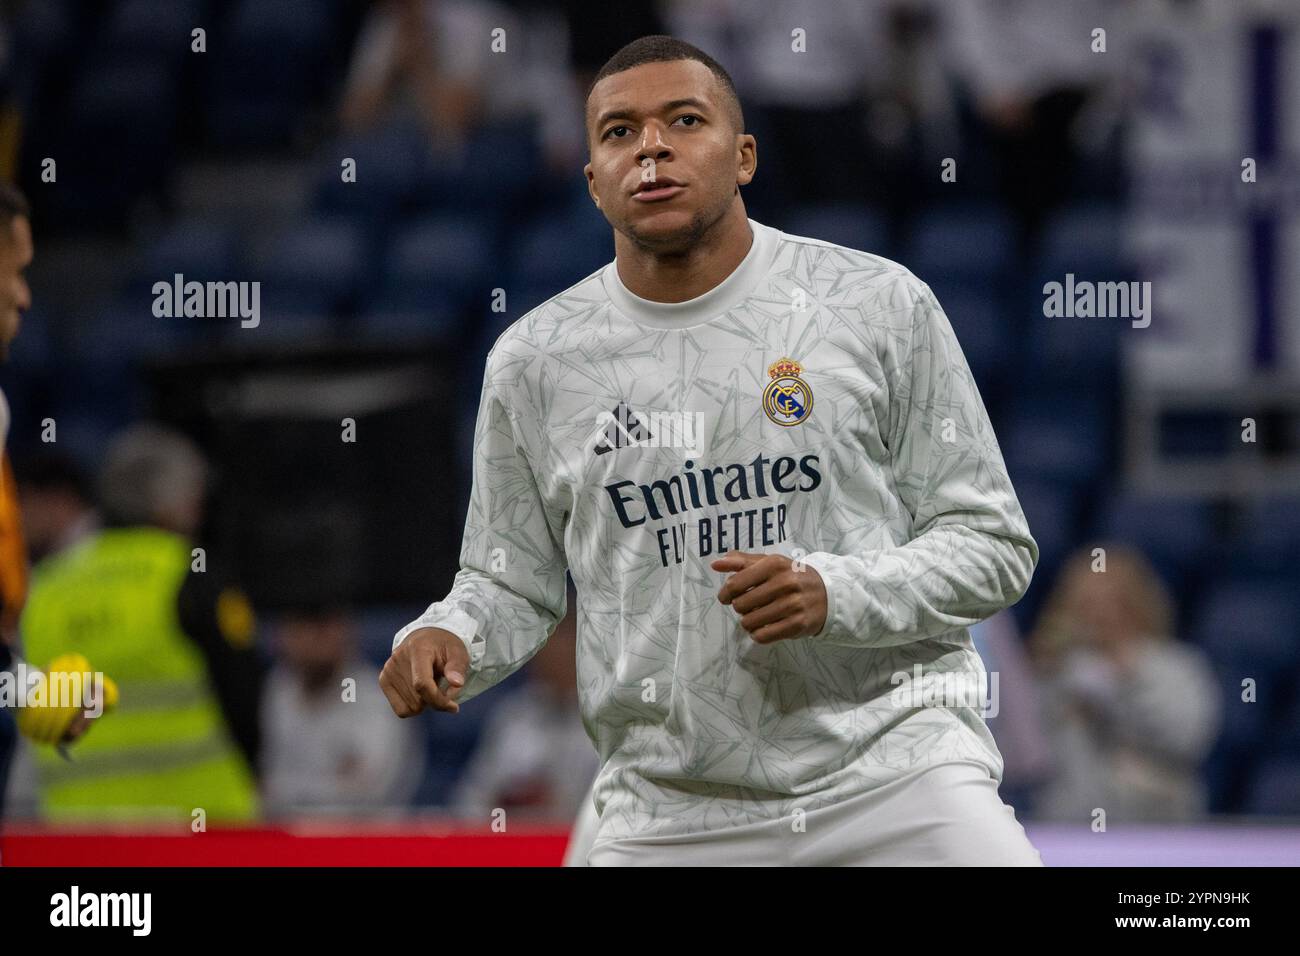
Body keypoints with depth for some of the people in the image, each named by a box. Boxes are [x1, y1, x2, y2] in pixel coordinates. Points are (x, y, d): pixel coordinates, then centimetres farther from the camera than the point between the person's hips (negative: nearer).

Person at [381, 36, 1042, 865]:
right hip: (669, 818, 2)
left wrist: (836, 594, -15)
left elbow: (994, 546, 2)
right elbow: (513, 585, 16)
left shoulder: (881, 306, 1)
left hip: (892, 770, -2)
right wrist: (447, 642, -6)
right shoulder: (534, 362, 7)